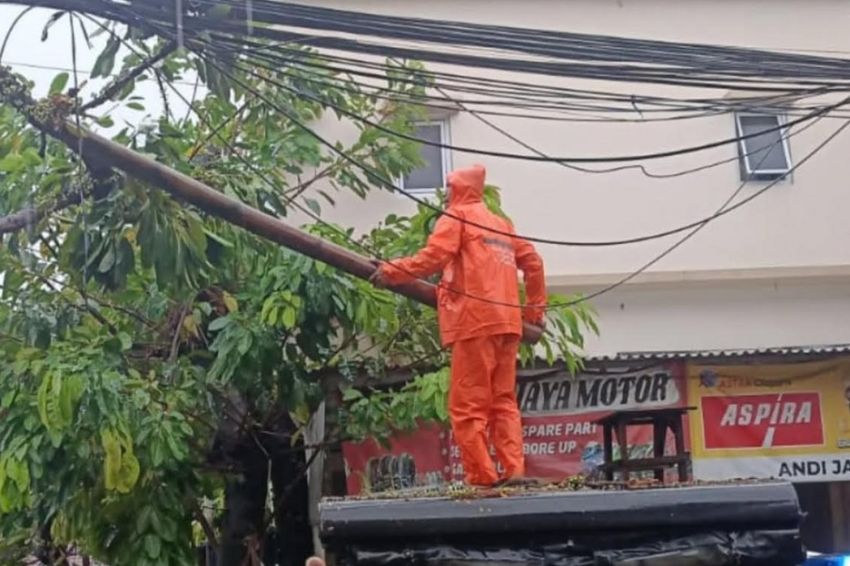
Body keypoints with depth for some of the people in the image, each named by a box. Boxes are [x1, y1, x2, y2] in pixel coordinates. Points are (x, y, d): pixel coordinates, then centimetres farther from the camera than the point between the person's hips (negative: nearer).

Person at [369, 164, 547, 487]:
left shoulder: (456, 216, 6)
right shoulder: (502, 224, 26)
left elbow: (433, 256, -9)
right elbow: (533, 263, 22)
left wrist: (391, 271, -5)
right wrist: (535, 309, 26)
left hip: (475, 320, -7)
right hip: (506, 320, 7)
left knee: (468, 405, -4)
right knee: (503, 400, 8)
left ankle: (481, 476, -8)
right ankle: (513, 470, -1)